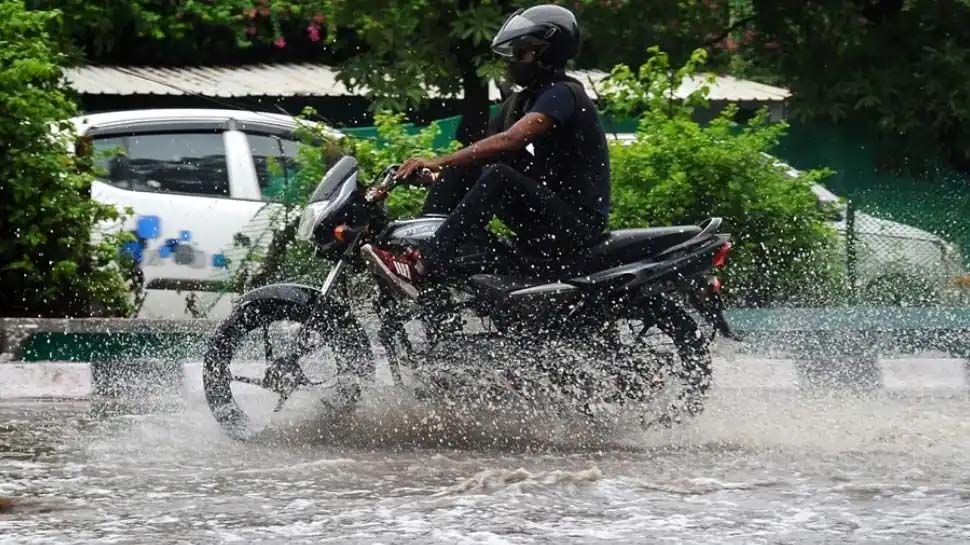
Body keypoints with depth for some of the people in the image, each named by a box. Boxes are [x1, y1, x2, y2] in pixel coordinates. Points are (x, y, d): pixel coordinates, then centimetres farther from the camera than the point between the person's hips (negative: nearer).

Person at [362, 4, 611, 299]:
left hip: (579, 221, -9)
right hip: (544, 208, 9)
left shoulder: (563, 94, -13)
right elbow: (476, 153, 15)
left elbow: (510, 140, -27)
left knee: (498, 176, -31)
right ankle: (414, 247, -13)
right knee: (461, 167, 1)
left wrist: (439, 163, -30)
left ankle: (425, 266, -41)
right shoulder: (520, 103, 17)